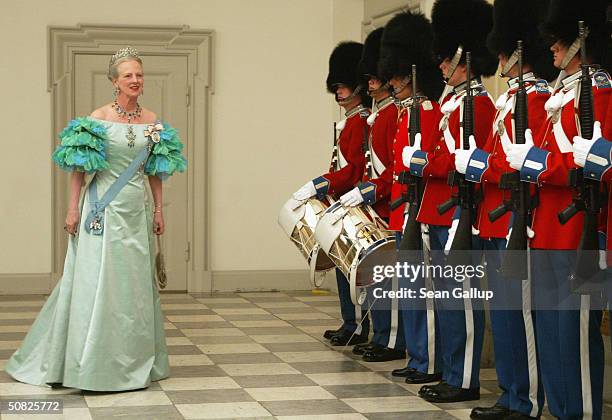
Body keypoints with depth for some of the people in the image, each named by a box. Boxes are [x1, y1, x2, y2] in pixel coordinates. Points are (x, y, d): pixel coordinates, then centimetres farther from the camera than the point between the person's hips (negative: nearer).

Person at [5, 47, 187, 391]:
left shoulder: (152, 121, 7)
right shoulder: (98, 119, -5)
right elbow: (79, 167, -4)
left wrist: (159, 209, 11)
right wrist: (74, 209, -9)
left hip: (137, 210, 4)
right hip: (104, 209, -4)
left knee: (136, 284, 8)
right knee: (97, 282, -3)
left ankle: (134, 360, 19)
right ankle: (91, 363, 5)